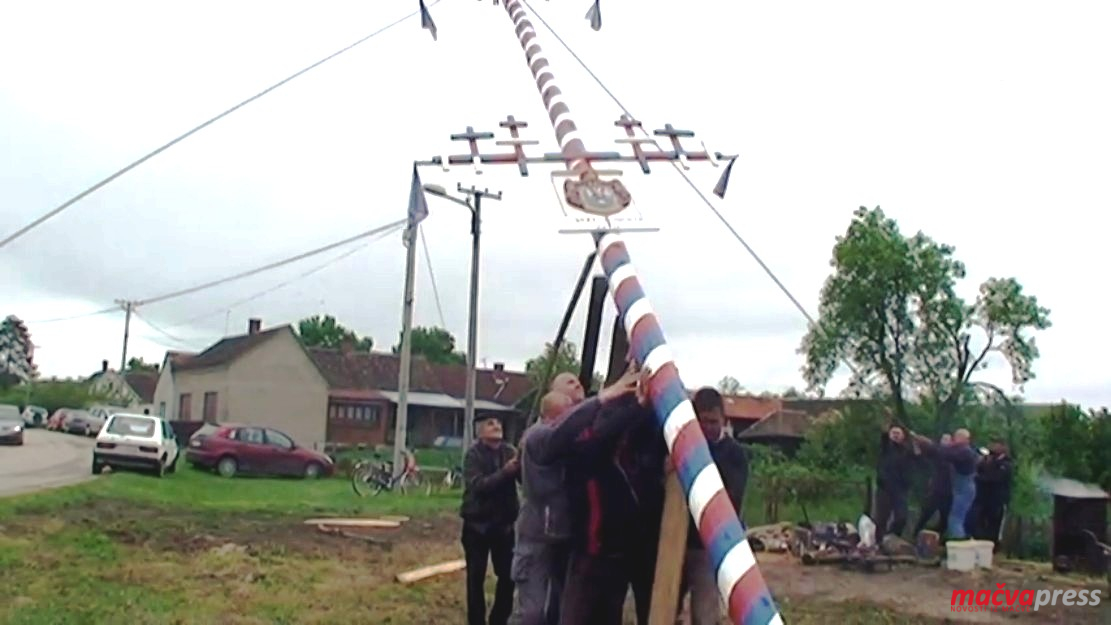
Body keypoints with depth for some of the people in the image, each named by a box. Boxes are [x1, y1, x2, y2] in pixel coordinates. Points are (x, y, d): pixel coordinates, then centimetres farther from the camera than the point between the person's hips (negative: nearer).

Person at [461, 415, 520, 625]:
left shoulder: (509, 451, 1)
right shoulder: (473, 454, -7)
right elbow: (478, 485, -21)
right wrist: (505, 472, -32)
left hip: (504, 523, 3)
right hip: (477, 523, -3)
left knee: (508, 576, 6)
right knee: (476, 577, 4)